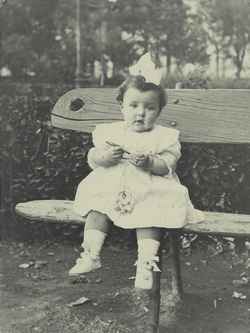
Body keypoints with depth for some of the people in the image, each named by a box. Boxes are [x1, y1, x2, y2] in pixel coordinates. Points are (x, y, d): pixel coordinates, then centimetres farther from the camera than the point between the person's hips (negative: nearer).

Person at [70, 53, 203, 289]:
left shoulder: (164, 137, 4)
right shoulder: (109, 132, 11)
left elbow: (168, 166, -5)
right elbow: (92, 158, 8)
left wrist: (149, 163, -24)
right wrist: (105, 157, -14)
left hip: (148, 191, -2)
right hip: (111, 188, 3)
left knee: (150, 214, -29)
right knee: (97, 208, -21)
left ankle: (146, 263, -26)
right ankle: (91, 254, -18)